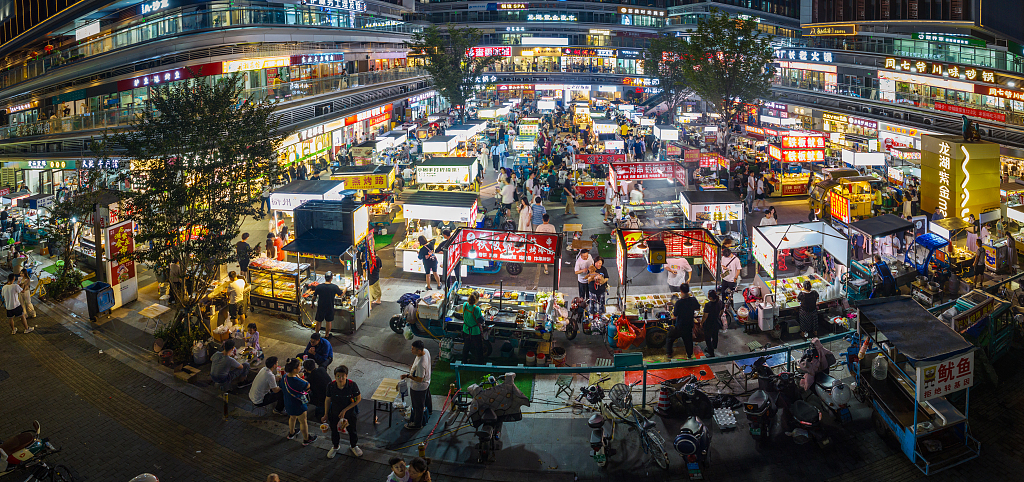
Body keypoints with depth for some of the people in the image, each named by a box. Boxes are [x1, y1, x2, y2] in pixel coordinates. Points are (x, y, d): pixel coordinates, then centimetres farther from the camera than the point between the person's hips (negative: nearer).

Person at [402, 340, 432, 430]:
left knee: (418, 406, 15)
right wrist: (413, 368, 8)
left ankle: (417, 424, 36)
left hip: (418, 388, -9)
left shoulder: (420, 364, -41)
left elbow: (420, 379, -32)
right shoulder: (425, 351, -14)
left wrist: (408, 376, -25)